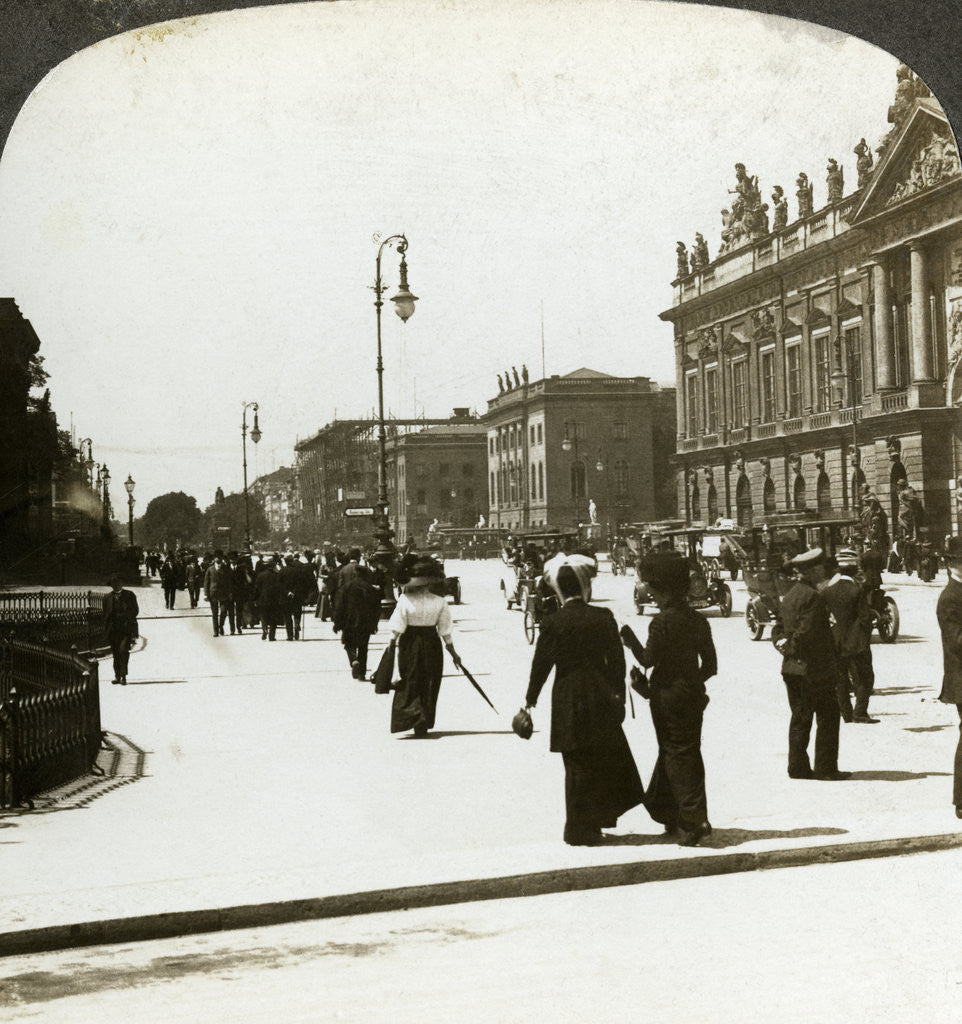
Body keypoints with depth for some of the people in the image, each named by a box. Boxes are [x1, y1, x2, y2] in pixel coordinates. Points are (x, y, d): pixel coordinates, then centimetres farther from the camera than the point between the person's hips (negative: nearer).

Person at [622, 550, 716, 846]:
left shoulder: (662, 622, -16)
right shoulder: (698, 621, 5)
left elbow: (648, 660, -14)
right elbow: (710, 664, 6)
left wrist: (630, 640, 1)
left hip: (668, 696, -6)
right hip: (693, 696, 7)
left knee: (676, 756, -1)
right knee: (690, 753, 14)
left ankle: (693, 820, -7)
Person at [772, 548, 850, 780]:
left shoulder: (789, 596, 13)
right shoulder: (812, 596, -16)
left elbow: (779, 628, 15)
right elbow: (808, 633, -22)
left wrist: (783, 644, 1)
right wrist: (793, 648, -7)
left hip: (791, 668, 9)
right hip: (815, 669, -9)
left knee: (800, 718, 12)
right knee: (828, 718, 0)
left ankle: (798, 767, 13)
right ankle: (825, 768, 1)